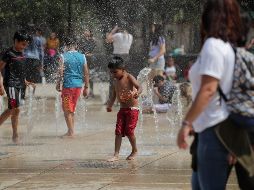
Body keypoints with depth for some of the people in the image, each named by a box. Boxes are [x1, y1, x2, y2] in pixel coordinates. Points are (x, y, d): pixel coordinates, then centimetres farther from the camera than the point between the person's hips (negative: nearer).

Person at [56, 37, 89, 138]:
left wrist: (58, 84, -1)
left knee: (67, 110, 2)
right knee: (71, 110, 17)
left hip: (68, 85, -5)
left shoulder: (64, 56, -8)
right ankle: (71, 131, 21)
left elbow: (61, 72, -12)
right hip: (78, 85, 5)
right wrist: (86, 87, 13)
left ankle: (71, 132, -2)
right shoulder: (82, 57, 5)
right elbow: (86, 73, 7)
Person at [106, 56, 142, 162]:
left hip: (132, 109, -6)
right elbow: (114, 96, 17)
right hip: (122, 109, 6)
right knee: (118, 131, -3)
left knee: (129, 131, -5)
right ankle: (116, 155, -4)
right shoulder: (115, 81, 10)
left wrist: (137, 93, -45)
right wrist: (109, 105, 1)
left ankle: (134, 151, 16)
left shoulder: (129, 77, -9)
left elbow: (139, 87, -23)